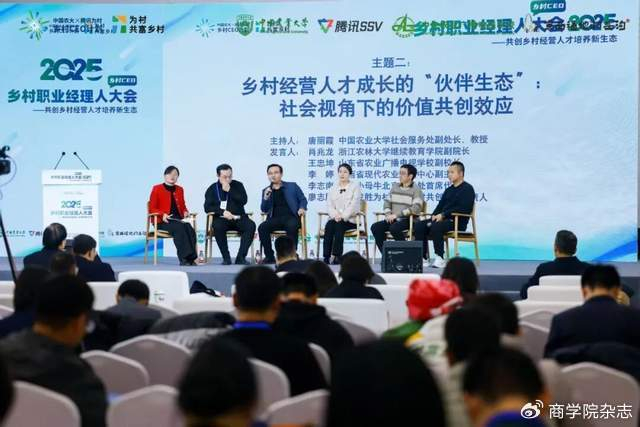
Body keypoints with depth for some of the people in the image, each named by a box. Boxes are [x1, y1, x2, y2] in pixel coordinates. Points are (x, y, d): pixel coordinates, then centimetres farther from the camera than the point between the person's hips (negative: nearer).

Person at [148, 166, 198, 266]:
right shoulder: (157, 189, 7)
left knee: (190, 229, -31)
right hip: (162, 221, -4)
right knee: (179, 228, -36)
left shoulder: (179, 189, 22)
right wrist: (162, 214, -17)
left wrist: (185, 212, 2)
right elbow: (152, 209, 2)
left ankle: (191, 258, -36)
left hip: (178, 220, 4)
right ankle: (184, 258, -40)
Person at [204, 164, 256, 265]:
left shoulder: (238, 185, 9)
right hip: (221, 219, -1)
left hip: (238, 218, 1)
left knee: (251, 226, -29)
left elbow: (243, 201, -6)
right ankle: (226, 257, -25)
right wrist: (222, 212, -17)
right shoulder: (212, 188, 8)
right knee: (217, 226, -35)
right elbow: (207, 207, -2)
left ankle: (241, 257, -25)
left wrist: (229, 190, -12)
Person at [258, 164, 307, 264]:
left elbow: (303, 199, 15)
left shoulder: (292, 186, 15)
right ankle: (269, 257, -19)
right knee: (262, 228, -28)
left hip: (291, 217, -2)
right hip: (275, 218, 2)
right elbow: (264, 210, 12)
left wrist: (302, 208, -6)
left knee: (292, 227, -37)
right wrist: (265, 198, -7)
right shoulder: (266, 191, 18)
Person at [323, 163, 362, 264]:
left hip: (349, 219, -3)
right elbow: (329, 205, 9)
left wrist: (343, 216, -19)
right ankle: (326, 256, -36)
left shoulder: (355, 186, 6)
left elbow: (354, 204, -6)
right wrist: (335, 215, -12)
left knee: (339, 225, -34)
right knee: (329, 225, -30)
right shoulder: (333, 188, 20)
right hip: (335, 218, 3)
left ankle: (337, 256, -36)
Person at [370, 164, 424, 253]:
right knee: (375, 227, -15)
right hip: (394, 219, 6)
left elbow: (416, 208, -18)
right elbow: (387, 202, 19)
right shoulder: (395, 186, 16)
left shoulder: (416, 190, -5)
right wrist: (388, 215, -3)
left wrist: (397, 214, -20)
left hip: (408, 220, -6)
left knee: (394, 228, -35)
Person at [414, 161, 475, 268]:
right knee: (419, 225, -12)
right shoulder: (448, 190, 23)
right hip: (443, 219, 8)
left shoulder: (467, 189, -3)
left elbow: (463, 208, -15)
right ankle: (422, 257, -16)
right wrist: (434, 215, -4)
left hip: (457, 221, -8)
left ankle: (440, 258, -29)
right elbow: (440, 206, 20)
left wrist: (443, 215, -19)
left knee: (436, 227, -35)